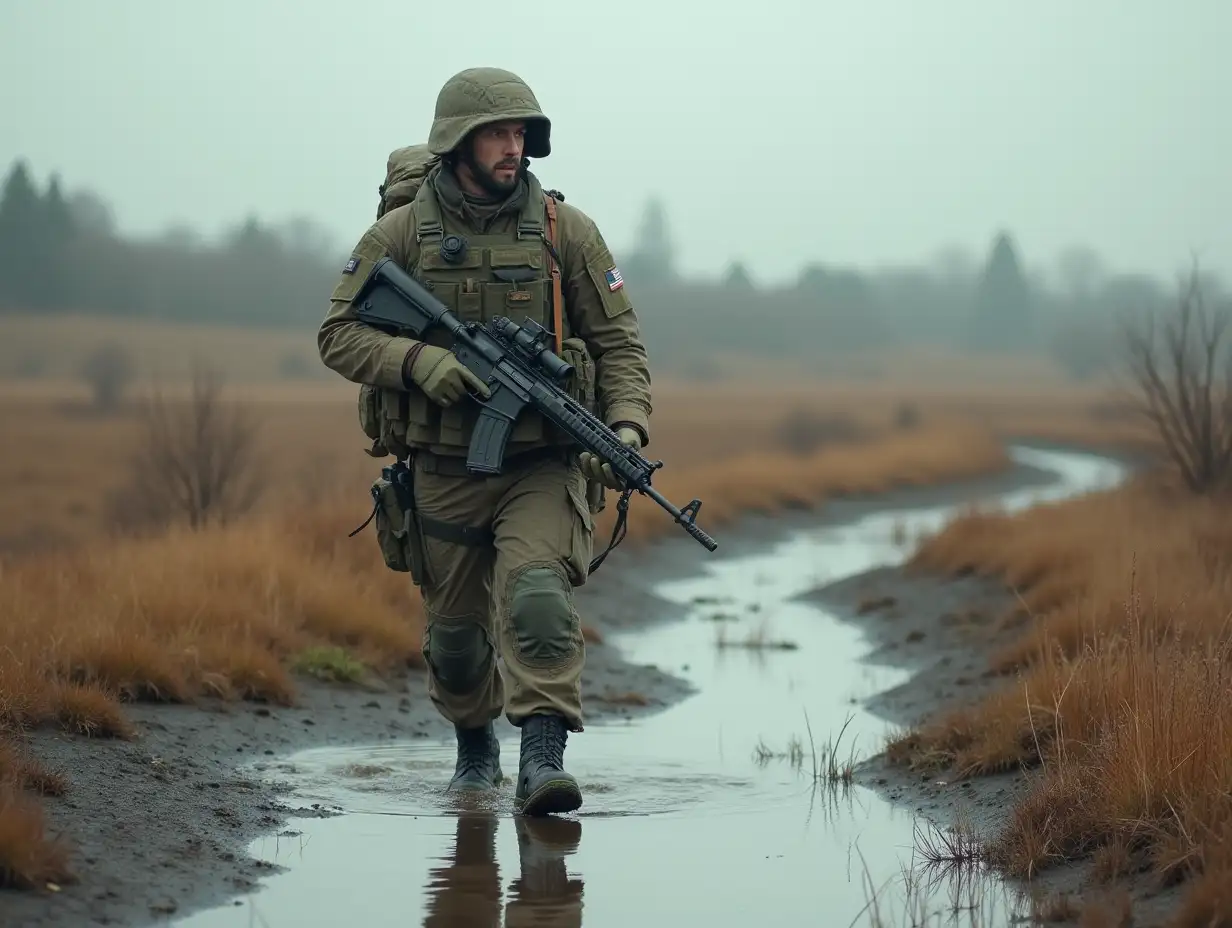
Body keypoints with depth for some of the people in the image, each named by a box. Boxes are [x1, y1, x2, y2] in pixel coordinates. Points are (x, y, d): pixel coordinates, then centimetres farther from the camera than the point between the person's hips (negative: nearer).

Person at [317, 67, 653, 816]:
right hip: (445, 471, 2)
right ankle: (475, 745, 40)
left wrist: (628, 425, -15)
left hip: (544, 467, -1)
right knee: (455, 634, 13)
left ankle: (544, 761, -29)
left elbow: (620, 341, 2)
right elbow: (339, 334, -1)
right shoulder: (400, 234, -1)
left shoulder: (566, 230, -1)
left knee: (538, 599, -25)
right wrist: (419, 362, -19)